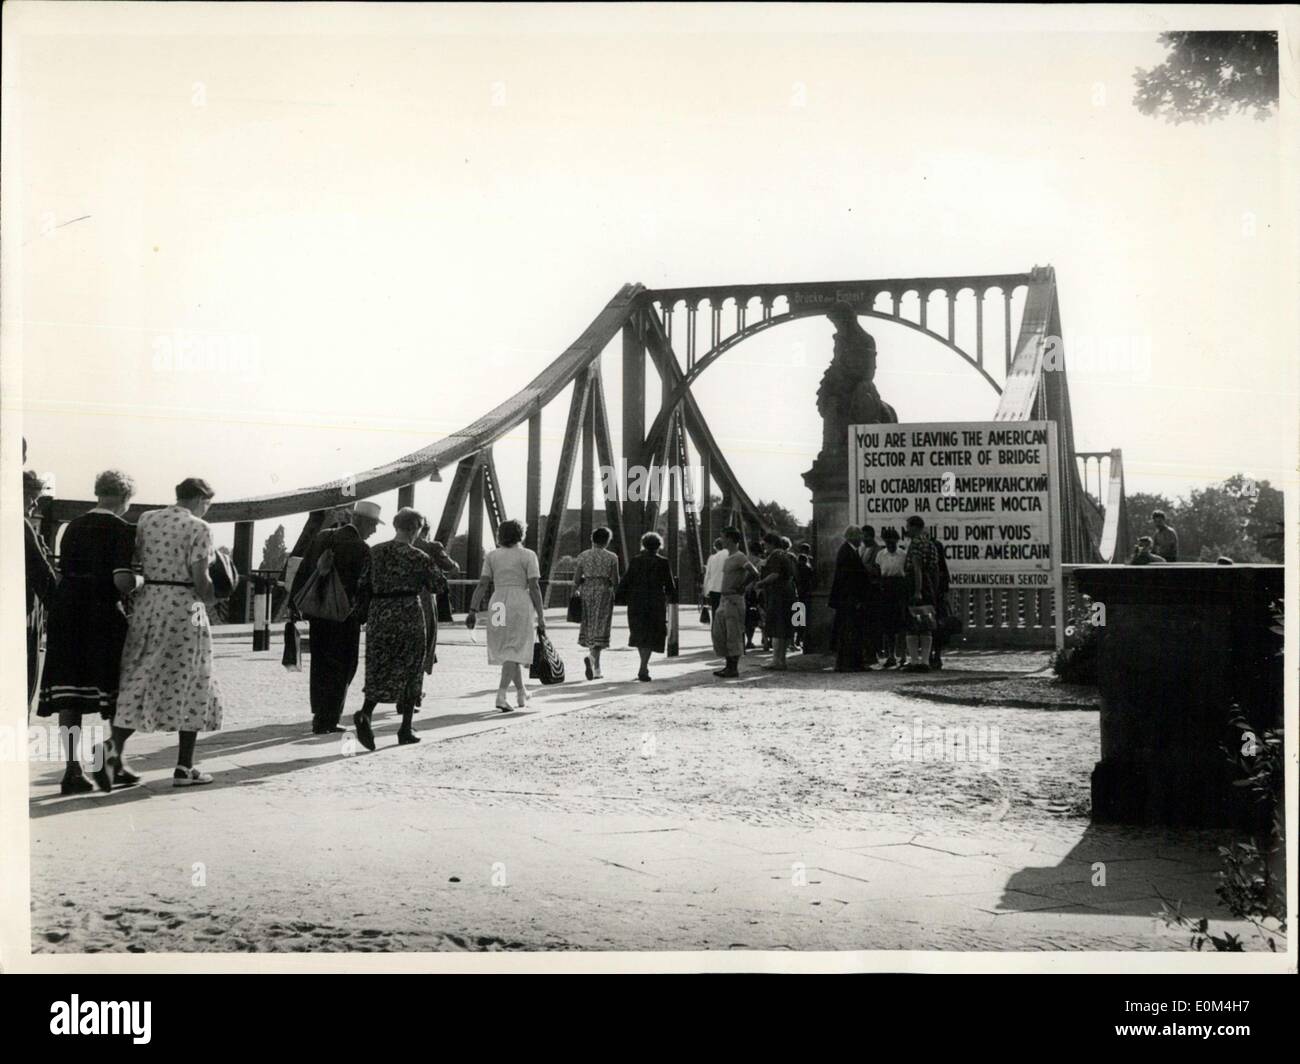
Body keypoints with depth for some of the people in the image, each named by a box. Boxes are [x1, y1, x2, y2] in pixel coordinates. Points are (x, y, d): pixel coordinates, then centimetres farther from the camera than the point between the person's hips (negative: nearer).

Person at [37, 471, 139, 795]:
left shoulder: (73, 526, 10)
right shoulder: (123, 530, -8)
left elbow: (65, 570, 11)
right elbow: (122, 581, -16)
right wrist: (138, 582, 3)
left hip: (67, 609, 5)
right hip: (103, 612, -5)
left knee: (69, 691, 5)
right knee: (116, 693, 10)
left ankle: (74, 768, 2)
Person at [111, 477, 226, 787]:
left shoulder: (145, 520, 9)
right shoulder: (198, 527, -8)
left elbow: (131, 562, 8)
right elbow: (200, 578, -13)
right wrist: (210, 599, 4)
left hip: (146, 603, 5)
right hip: (183, 607, -5)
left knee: (135, 681, 11)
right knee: (189, 684, 5)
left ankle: (115, 752, -6)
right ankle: (184, 767, 8)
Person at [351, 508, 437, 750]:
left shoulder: (374, 553, 4)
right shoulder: (419, 558, -6)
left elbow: (362, 587, 5)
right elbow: (434, 587, 6)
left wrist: (364, 616, 15)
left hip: (379, 615, 3)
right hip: (409, 614, -3)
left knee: (378, 671, 7)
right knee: (410, 672, 10)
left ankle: (365, 714, -21)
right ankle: (405, 729, 12)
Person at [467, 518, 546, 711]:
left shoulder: (492, 556, 9)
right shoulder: (528, 555, 0)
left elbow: (482, 584, 1)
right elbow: (534, 587, -7)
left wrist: (473, 611, -2)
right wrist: (541, 616, -5)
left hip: (497, 605, 4)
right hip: (520, 605, -4)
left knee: (509, 650, 18)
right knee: (513, 652, -6)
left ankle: (522, 694, 29)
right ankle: (502, 695, -22)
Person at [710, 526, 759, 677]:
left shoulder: (739, 557, -12)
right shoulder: (727, 559, 17)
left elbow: (754, 574, -22)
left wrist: (740, 587, -13)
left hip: (734, 600, -10)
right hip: (723, 599, 10)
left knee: (733, 634, -5)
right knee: (718, 632, 9)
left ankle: (734, 668, 0)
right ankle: (728, 665, 15)